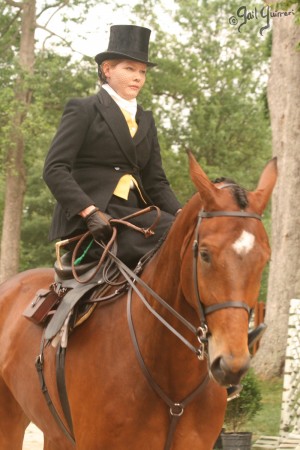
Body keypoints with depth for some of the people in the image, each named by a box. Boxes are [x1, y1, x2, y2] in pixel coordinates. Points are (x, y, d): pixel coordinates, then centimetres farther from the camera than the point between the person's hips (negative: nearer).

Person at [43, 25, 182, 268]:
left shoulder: (146, 119, 22)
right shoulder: (83, 110, 3)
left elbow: (156, 182, 17)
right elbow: (54, 169, -7)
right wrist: (91, 211, -21)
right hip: (86, 220, -7)